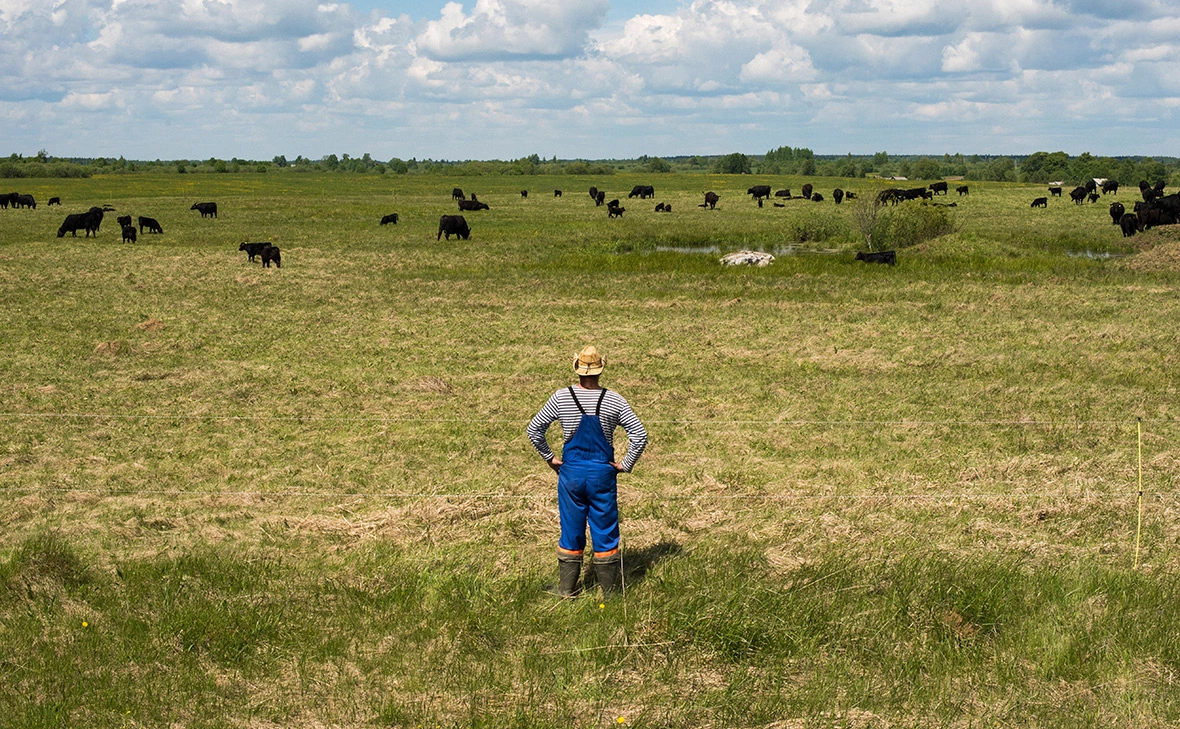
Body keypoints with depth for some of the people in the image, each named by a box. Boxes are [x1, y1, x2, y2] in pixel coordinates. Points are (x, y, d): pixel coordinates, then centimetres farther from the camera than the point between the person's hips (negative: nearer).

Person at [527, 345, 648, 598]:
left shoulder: (562, 397, -6)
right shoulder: (614, 401, -7)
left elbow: (534, 429, -2)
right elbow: (640, 435, -9)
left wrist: (549, 457, 7)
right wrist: (626, 464, 0)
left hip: (570, 473, 1)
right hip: (602, 474, -1)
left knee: (571, 531, 12)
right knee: (605, 533, 7)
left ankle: (567, 589, 18)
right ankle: (611, 591, 13)